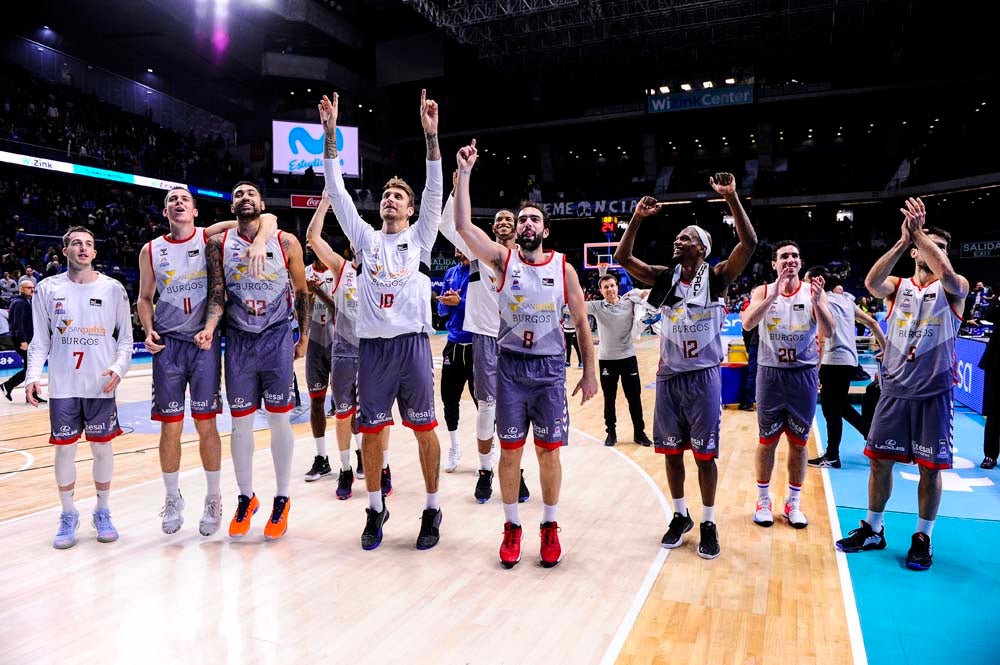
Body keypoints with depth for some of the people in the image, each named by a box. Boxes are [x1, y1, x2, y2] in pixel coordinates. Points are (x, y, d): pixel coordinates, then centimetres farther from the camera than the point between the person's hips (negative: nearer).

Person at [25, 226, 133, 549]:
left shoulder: (113, 289, 1)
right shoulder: (48, 289, 3)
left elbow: (125, 337, 4)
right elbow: (40, 340, 6)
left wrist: (119, 367, -12)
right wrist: (33, 375, -7)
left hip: (101, 386, 0)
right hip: (62, 386, 1)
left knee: (102, 448, 6)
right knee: (64, 448, 6)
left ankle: (103, 513, 22)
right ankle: (68, 515, 23)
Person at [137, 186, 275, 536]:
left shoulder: (210, 237, -1)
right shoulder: (151, 251, 6)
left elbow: (268, 219, -7)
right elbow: (144, 298, 16)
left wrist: (259, 241, -27)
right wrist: (148, 330, -2)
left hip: (205, 342, -2)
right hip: (168, 345, 2)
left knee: (205, 424, 3)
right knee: (170, 426, 6)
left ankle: (213, 499, 19)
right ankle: (173, 499, 24)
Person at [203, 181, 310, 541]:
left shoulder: (286, 242, 0)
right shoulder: (219, 244, 4)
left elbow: (302, 292, 6)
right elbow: (217, 295, 2)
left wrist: (304, 338, 4)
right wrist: (209, 329, -17)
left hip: (277, 339, -2)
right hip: (239, 340, 2)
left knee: (279, 420, 3)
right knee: (240, 423, 7)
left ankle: (282, 499, 16)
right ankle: (246, 497, 24)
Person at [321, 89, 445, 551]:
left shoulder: (420, 238, 8)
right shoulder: (366, 239, 13)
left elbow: (435, 190, -4)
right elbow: (338, 192, 7)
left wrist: (430, 134, -14)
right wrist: (330, 134, 0)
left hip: (412, 344, -2)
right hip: (372, 346, 3)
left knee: (424, 429, 4)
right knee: (372, 430, 8)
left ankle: (432, 509, 17)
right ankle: (375, 509, 24)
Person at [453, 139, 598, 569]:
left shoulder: (563, 268, 1)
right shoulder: (503, 260, 0)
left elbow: (581, 322, 5)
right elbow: (463, 226, -14)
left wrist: (590, 372, 2)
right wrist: (464, 174, -18)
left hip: (549, 368, 0)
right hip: (511, 366, 0)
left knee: (549, 451, 5)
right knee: (510, 450, 5)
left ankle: (550, 526, 23)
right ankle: (512, 526, 22)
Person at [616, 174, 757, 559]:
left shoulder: (717, 277, -5)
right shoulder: (664, 277, 3)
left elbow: (749, 243, -19)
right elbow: (623, 258, -4)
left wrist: (731, 197, -24)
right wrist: (638, 218, -13)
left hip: (704, 376, -3)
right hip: (669, 377, 3)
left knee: (704, 453, 4)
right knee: (671, 450, 11)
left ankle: (708, 523, 20)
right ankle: (680, 516, 28)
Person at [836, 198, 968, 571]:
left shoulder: (954, 289, 0)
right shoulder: (897, 287, 5)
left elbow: (946, 274, -25)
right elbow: (871, 282, -19)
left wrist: (920, 231, -20)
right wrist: (903, 240, -26)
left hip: (935, 393, -2)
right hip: (894, 391, 2)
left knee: (930, 467, 4)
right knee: (879, 460, 7)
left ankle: (923, 538, 20)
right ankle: (873, 530, 22)